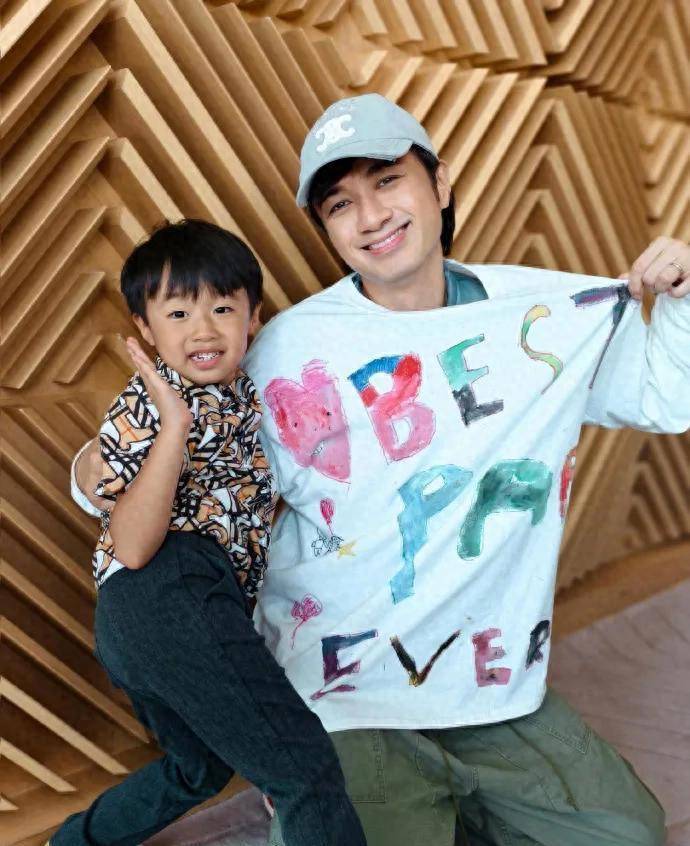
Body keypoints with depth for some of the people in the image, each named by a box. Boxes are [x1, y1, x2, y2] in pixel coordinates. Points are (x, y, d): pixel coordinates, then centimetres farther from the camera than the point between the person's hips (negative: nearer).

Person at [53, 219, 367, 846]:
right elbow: (131, 547, -17)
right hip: (166, 589, -10)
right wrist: (173, 427, -24)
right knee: (304, 764, -16)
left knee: (200, 766, 32)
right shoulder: (145, 406, -4)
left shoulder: (243, 390, 19)